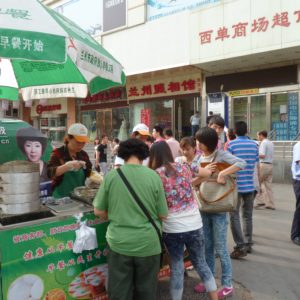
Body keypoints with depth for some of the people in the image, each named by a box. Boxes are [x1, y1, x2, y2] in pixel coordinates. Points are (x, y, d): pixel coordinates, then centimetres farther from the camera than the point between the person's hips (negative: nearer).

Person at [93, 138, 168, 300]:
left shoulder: (111, 175, -8)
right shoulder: (153, 176, -8)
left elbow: (99, 211, 0)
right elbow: (162, 214, -2)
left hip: (119, 243, 0)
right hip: (148, 243, 0)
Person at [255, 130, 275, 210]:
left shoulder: (263, 143, -10)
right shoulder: (271, 143, 17)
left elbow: (262, 155, -20)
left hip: (264, 165, -8)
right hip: (270, 165, 8)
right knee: (268, 185, 10)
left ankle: (260, 201, 1)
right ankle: (270, 204, 11)